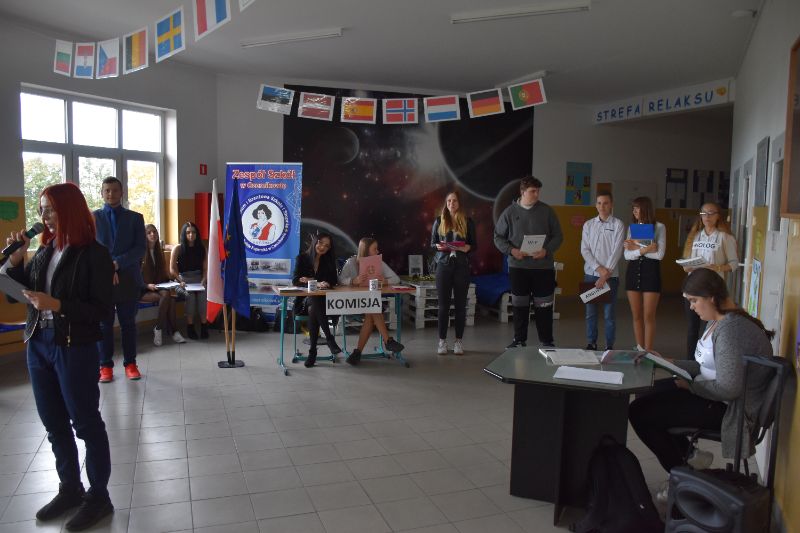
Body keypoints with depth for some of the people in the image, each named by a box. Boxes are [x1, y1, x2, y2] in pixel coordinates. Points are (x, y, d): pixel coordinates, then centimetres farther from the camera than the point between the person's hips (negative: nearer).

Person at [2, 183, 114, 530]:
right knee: (54, 423, 15)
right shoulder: (45, 250, 6)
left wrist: (57, 305, -24)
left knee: (86, 423, 4)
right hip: (38, 345, 7)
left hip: (75, 349, -7)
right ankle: (70, 489, 31)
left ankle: (99, 497, 17)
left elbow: (102, 310, -15)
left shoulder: (94, 254, -13)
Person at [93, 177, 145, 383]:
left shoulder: (135, 218, 7)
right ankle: (105, 365, 15)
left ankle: (130, 363, 17)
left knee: (128, 323, 7)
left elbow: (140, 248, -2)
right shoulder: (93, 217, 7)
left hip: (128, 278, 0)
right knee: (104, 324, 6)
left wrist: (117, 263, -13)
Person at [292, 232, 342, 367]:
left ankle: (313, 351, -34)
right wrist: (317, 283, -22)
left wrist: (310, 280, -15)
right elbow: (295, 280, -6)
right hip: (305, 299, -1)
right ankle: (329, 338, -36)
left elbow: (334, 281, 0)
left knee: (313, 310, -35)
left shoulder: (329, 261, 12)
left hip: (323, 299, 1)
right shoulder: (302, 258, 6)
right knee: (314, 302, -37)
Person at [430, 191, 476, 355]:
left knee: (460, 304, 4)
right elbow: (432, 243, 10)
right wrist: (438, 246, -12)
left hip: (461, 266, 0)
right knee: (443, 304, 1)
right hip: (443, 265, 0)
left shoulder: (467, 222, 6)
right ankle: (442, 341, 9)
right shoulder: (439, 221, 8)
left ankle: (459, 341, 12)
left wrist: (467, 248, -13)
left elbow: (474, 244, 8)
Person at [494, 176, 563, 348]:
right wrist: (511, 250, -11)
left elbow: (558, 236, 5)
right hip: (518, 267, 1)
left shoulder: (547, 211, 1)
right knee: (519, 305, 9)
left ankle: (547, 340, 16)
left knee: (544, 305, 4)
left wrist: (547, 251, -12)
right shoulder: (510, 212, 2)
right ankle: (519, 339, 21)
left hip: (543, 266, 0)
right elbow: (498, 237, 6)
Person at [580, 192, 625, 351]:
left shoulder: (618, 224, -1)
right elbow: (584, 249, 2)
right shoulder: (588, 224, 8)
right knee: (590, 312, 8)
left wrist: (606, 274, -13)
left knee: (609, 314, 2)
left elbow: (617, 251, -8)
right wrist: (598, 268, -10)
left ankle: (609, 346, 11)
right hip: (590, 274, 3)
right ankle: (591, 343, 19)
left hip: (611, 275, -3)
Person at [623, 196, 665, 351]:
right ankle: (639, 349, 17)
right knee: (636, 315, 8)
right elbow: (627, 254, 0)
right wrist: (644, 250, -15)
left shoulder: (659, 227, -2)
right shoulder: (632, 227, 10)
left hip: (651, 272, -4)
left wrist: (636, 248, -9)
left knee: (648, 316, -2)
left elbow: (659, 254, -12)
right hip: (633, 271, 4)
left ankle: (648, 352, 4)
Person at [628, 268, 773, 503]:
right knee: (644, 400, 10)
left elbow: (728, 388, -29)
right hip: (715, 397, 10)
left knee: (640, 414, -11)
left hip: (730, 410, -10)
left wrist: (691, 386, -14)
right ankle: (688, 456, 14)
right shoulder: (717, 323, 7)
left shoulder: (731, 329, -26)